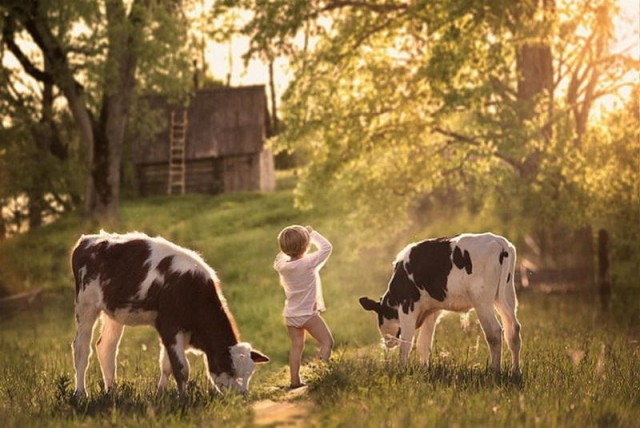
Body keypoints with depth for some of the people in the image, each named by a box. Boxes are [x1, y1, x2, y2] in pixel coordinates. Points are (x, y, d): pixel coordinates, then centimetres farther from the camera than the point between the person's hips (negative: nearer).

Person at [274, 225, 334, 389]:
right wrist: (313, 234, -1)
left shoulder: (282, 265, -5)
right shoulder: (308, 262, -21)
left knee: (296, 346, 13)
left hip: (290, 314, 6)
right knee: (327, 341, 3)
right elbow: (326, 247, -11)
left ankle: (295, 381, 13)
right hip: (308, 313, -6)